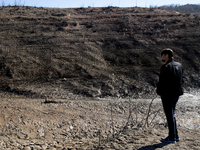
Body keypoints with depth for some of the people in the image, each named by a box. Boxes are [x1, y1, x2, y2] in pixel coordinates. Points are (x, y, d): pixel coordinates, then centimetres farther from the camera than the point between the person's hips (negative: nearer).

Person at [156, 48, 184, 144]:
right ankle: (175, 136, 25)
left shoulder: (165, 67, -17)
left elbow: (161, 82, -18)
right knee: (171, 115, 19)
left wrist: (158, 91, -3)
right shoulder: (179, 65, 10)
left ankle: (172, 138, 9)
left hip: (167, 94, -9)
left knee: (169, 115, 0)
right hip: (176, 93, 9)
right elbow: (181, 80, 13)